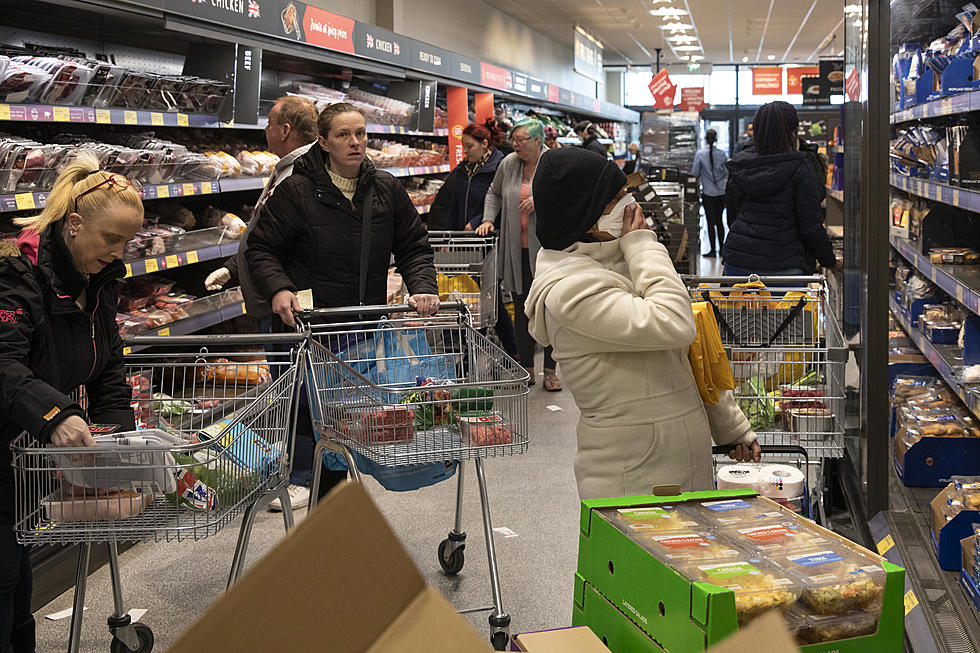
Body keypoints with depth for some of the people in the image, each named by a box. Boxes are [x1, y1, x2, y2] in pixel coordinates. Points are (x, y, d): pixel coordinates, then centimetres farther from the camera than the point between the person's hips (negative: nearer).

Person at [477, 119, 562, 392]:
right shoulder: (508, 164, 7)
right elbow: (494, 193, 23)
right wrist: (488, 219, 10)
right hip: (518, 251, 4)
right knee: (522, 310, 8)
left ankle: (550, 371, 12)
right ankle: (526, 369, 18)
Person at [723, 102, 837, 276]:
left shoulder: (738, 165, 6)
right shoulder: (799, 169, -9)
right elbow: (811, 224, -8)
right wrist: (829, 260, 5)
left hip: (737, 261, 5)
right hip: (782, 267, -4)